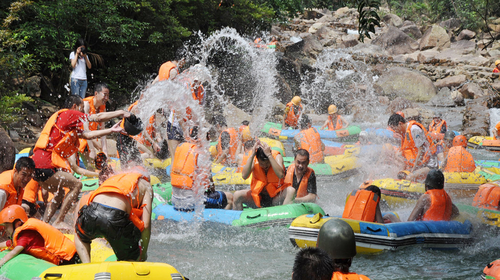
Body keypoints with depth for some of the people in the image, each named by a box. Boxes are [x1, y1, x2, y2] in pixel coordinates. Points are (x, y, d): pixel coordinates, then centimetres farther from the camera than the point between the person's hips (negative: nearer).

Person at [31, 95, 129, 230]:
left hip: (37, 164, 10)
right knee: (76, 185, -6)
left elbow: (87, 135, 23)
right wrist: (120, 113, 9)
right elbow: (98, 118, -1)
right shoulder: (67, 114, -3)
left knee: (59, 193, 24)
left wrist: (111, 130, 24)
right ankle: (58, 222, -5)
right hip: (45, 164, -10)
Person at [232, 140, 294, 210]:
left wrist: (269, 155, -33)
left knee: (291, 191, -29)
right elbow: (244, 176, -24)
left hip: (276, 197, -1)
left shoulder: (277, 156, -12)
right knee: (237, 195, -19)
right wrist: (252, 155, -26)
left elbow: (281, 175, -32)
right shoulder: (253, 159, -8)